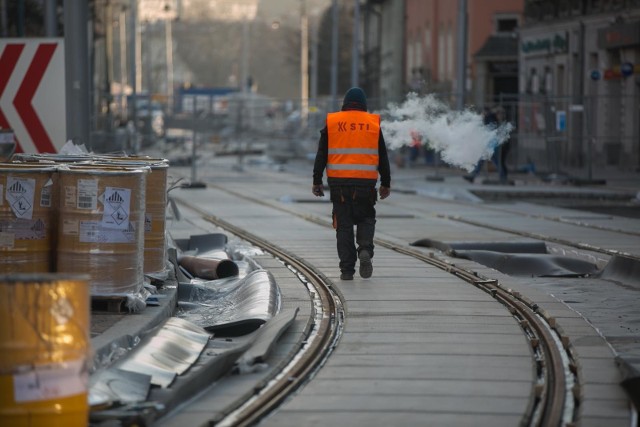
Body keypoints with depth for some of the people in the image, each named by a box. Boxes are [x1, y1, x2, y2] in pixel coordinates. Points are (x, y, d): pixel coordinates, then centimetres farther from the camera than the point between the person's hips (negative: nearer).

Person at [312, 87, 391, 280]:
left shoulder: (331, 122, 4)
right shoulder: (373, 123, 4)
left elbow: (321, 155, 3)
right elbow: (383, 157, 7)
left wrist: (317, 181, 7)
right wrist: (386, 183, 15)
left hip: (338, 183, 0)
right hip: (366, 183, 0)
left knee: (344, 225, 5)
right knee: (366, 219, 16)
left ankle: (347, 269, 1)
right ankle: (365, 250, -11)